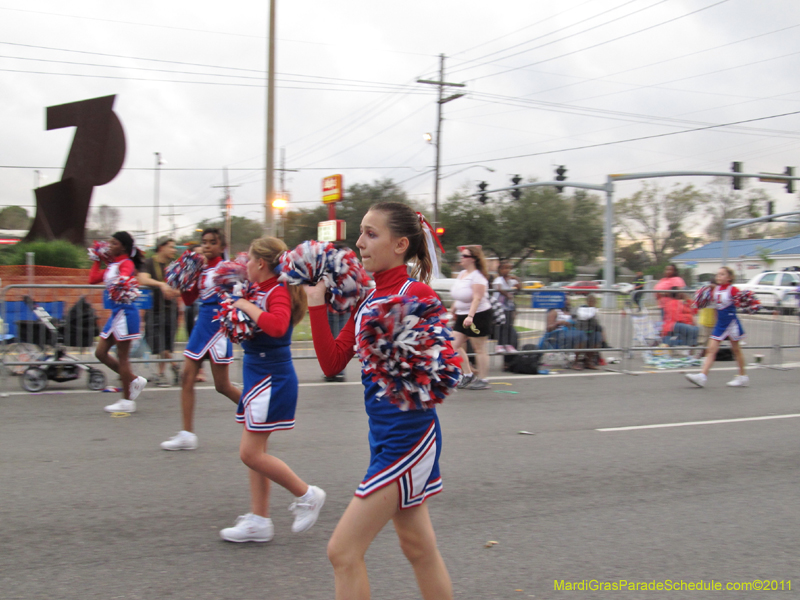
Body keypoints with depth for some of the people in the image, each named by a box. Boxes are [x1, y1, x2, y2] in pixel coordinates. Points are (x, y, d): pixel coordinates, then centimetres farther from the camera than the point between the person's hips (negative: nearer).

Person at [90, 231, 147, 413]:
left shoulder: (127, 263, -10)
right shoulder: (111, 265, 15)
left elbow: (124, 278, -28)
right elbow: (93, 279, 15)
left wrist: (121, 287, -43)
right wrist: (97, 260, 16)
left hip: (125, 312, -9)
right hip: (116, 312, 9)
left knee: (122, 357, -2)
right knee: (100, 352, 11)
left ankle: (127, 401, 8)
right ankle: (134, 380, 20)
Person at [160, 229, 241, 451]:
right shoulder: (200, 270, 10)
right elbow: (189, 299, 15)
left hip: (218, 327, -7)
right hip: (201, 325, 7)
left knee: (222, 385, 1)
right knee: (187, 378, 2)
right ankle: (187, 434, 6)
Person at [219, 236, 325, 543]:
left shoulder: (278, 292, -16)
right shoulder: (261, 290, 11)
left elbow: (277, 325, -36)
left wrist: (249, 307, -23)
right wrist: (240, 305, 4)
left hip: (272, 378, -10)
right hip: (258, 376, 10)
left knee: (251, 453, -8)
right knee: (254, 451, 13)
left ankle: (306, 495, 7)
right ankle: (258, 521, 20)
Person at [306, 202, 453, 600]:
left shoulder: (416, 294, -14)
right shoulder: (367, 301, 9)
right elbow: (332, 362, 5)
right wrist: (316, 302, 1)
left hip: (409, 432, -9)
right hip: (385, 435, 9)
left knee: (343, 551, -5)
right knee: (417, 547, 20)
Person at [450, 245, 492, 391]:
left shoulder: (477, 276, -15)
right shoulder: (462, 274, 10)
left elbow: (477, 298, -25)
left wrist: (470, 316, -34)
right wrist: (453, 309, 26)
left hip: (478, 316, -9)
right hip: (462, 316, 9)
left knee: (480, 348, 0)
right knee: (455, 345, 3)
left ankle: (482, 380, 8)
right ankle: (468, 375, 13)